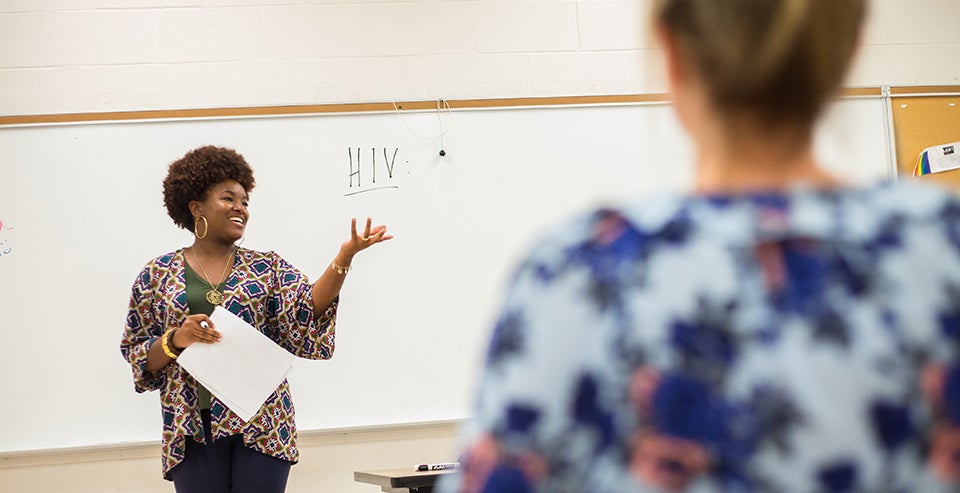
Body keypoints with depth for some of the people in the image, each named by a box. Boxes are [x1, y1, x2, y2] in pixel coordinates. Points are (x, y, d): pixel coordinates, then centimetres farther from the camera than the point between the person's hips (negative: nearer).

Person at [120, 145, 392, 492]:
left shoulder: (267, 268, 9)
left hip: (261, 425, 0)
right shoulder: (157, 275, 8)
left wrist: (345, 256, -19)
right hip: (192, 430, 0)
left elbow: (308, 311, -7)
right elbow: (138, 357, 8)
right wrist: (175, 340, -12)